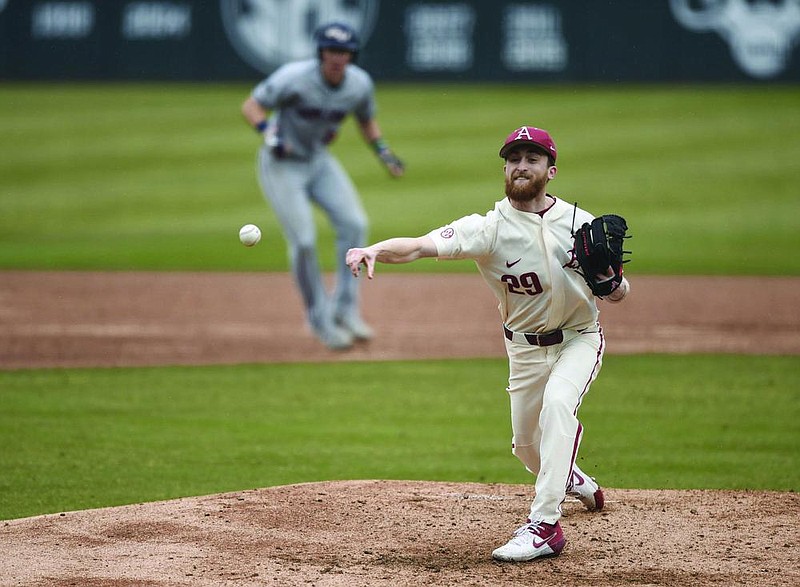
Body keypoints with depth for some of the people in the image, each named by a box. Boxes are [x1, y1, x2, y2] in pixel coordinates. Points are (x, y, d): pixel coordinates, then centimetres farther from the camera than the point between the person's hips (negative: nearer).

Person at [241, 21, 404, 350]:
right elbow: (251, 106, -18)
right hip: (281, 166, -5)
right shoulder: (295, 78, -26)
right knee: (304, 241, -13)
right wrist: (270, 135, -36)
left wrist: (383, 152, -7)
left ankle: (344, 309, -1)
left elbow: (366, 121, 10)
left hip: (319, 162, 5)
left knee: (354, 224, -12)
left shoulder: (360, 84, -10)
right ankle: (321, 321, 4)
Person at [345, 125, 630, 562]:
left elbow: (617, 295, -3)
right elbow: (419, 246, -36)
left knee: (557, 404, -29)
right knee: (526, 443, 13)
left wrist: (609, 276, -28)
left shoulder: (580, 223, -12)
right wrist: (375, 249, -57)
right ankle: (572, 478, 51)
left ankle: (544, 526, -31)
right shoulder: (489, 228, -20)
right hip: (525, 346, 2)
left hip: (579, 338, -2)